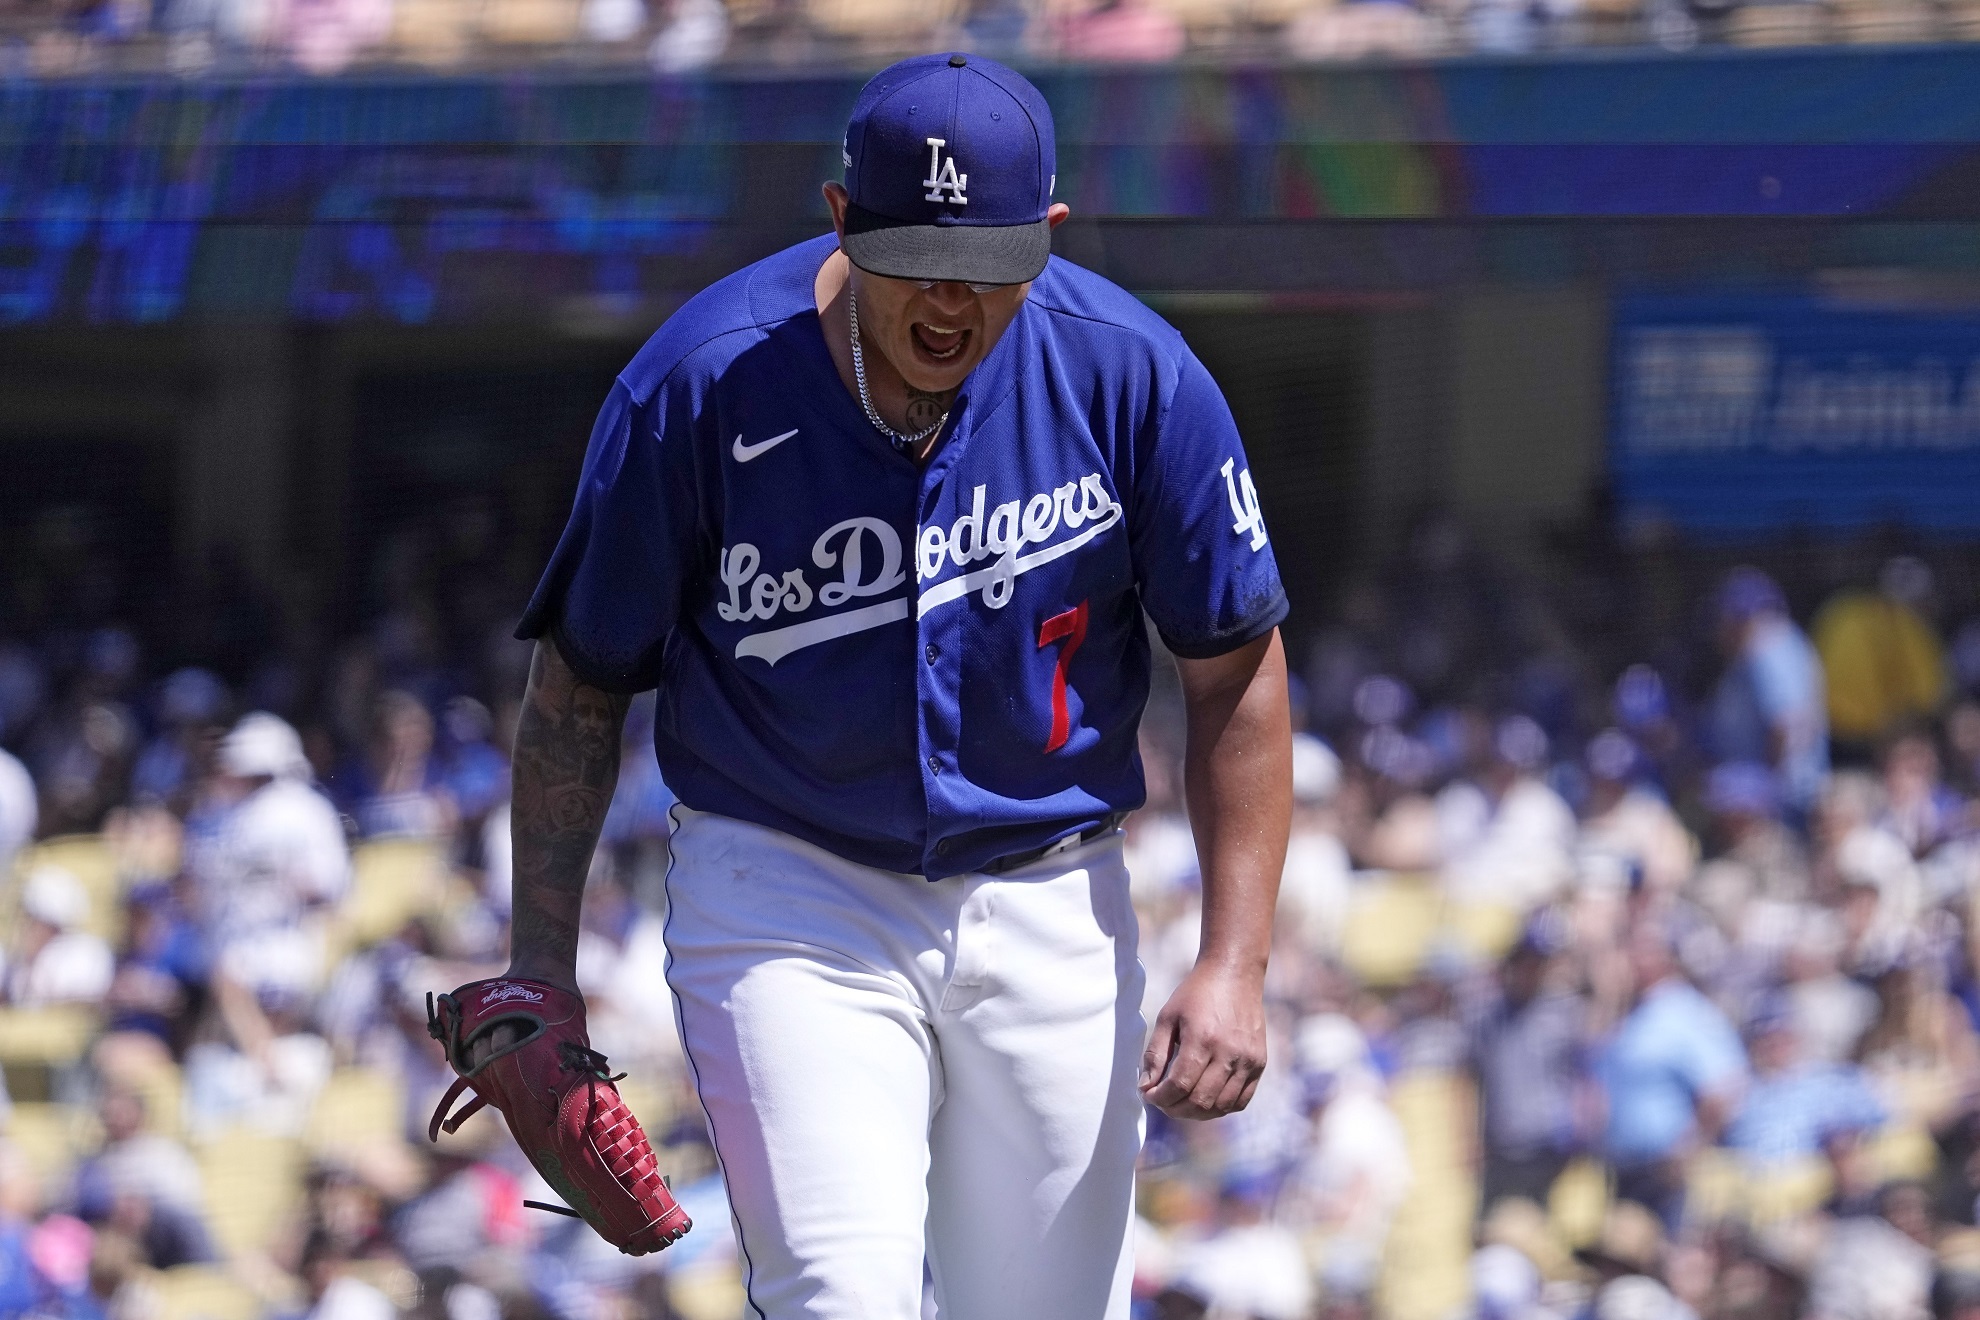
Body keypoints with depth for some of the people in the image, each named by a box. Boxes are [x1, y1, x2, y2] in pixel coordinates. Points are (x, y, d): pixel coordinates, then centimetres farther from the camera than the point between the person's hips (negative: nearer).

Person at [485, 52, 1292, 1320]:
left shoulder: (1131, 373, -11)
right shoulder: (697, 389, -14)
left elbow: (1237, 670, -2)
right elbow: (581, 683, -2)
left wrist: (1235, 965, -8)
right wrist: (541, 970, -4)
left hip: (1049, 912, 2)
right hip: (787, 905, -2)